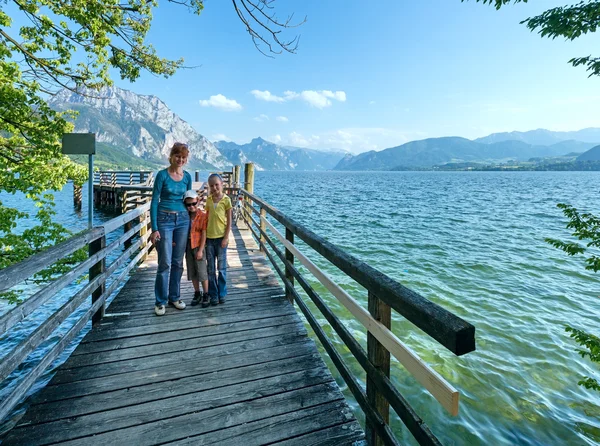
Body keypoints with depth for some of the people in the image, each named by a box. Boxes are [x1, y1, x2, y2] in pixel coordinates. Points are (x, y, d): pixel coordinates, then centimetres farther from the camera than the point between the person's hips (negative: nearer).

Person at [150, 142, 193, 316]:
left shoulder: (187, 176, 7)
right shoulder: (162, 175, -6)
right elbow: (154, 201, -8)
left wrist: (190, 222, 12)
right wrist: (154, 228, -13)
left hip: (183, 220, 4)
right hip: (164, 219, -4)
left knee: (178, 262, 9)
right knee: (165, 263, -3)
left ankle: (174, 297, 23)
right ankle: (160, 301, 12)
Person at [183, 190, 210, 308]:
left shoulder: (203, 216, -10)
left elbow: (204, 234, -12)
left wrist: (200, 250, -15)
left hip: (198, 246, -5)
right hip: (188, 246, 5)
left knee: (202, 271, -2)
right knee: (192, 271, 13)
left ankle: (206, 295, 12)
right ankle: (197, 294, 27)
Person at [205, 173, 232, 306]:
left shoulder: (226, 200, -6)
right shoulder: (208, 200, 4)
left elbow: (229, 221, -5)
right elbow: (207, 217, 9)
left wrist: (226, 237, -9)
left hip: (221, 237, -3)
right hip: (209, 237, 3)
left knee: (222, 268, 5)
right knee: (211, 269, 9)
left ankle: (222, 294, 20)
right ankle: (213, 295, 21)